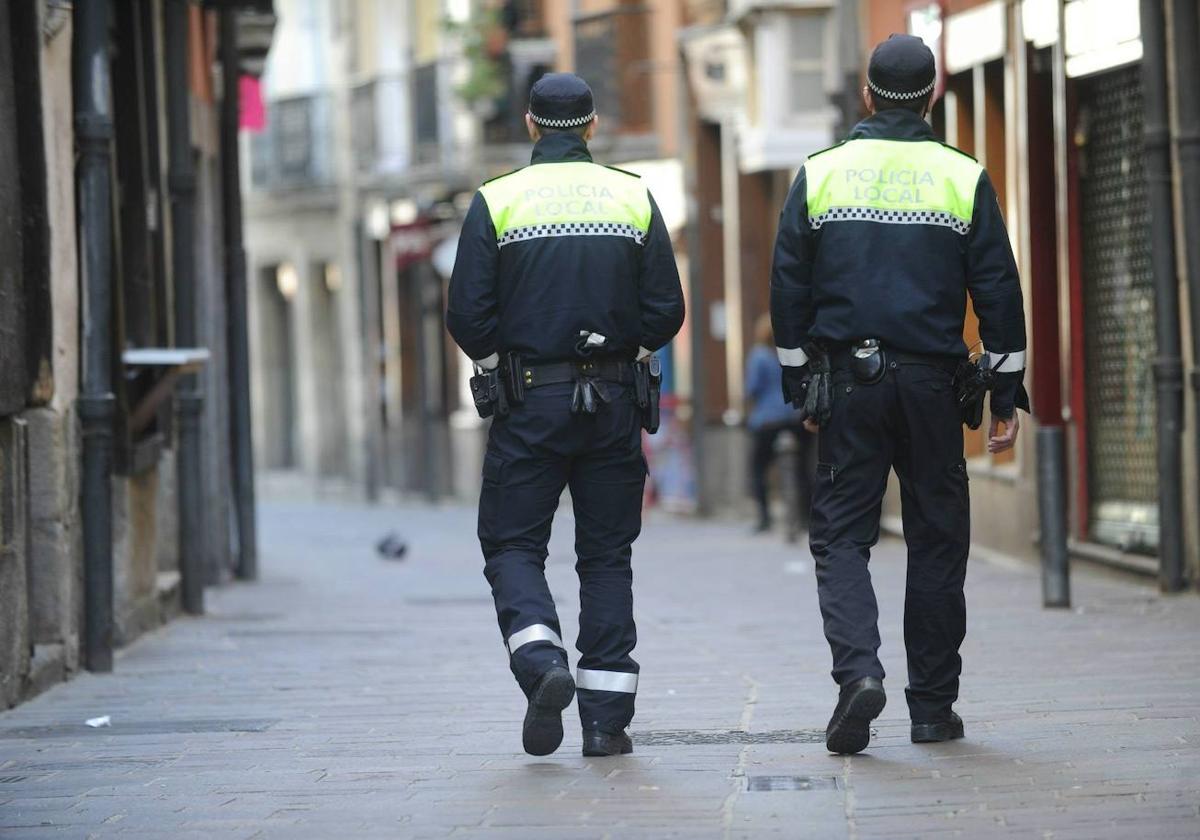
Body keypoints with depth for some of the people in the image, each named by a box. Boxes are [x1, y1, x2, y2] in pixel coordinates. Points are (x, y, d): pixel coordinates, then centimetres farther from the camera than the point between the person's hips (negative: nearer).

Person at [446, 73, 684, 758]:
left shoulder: (496, 202, -3)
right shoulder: (634, 198, 3)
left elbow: (467, 316, -6)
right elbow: (667, 313, -1)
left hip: (529, 401, -2)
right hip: (614, 404, 2)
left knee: (512, 545, 6)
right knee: (607, 554, 9)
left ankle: (543, 664, -19)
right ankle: (606, 718, 6)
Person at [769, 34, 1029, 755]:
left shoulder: (820, 174, 3)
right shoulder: (964, 179, 1)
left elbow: (788, 290, 4)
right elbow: (998, 291, 1)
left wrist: (800, 384, 12)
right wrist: (1007, 397, 6)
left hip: (847, 380, 0)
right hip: (932, 384, 0)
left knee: (842, 534, 4)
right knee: (937, 539, 9)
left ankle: (858, 669, -19)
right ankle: (934, 706, 11)